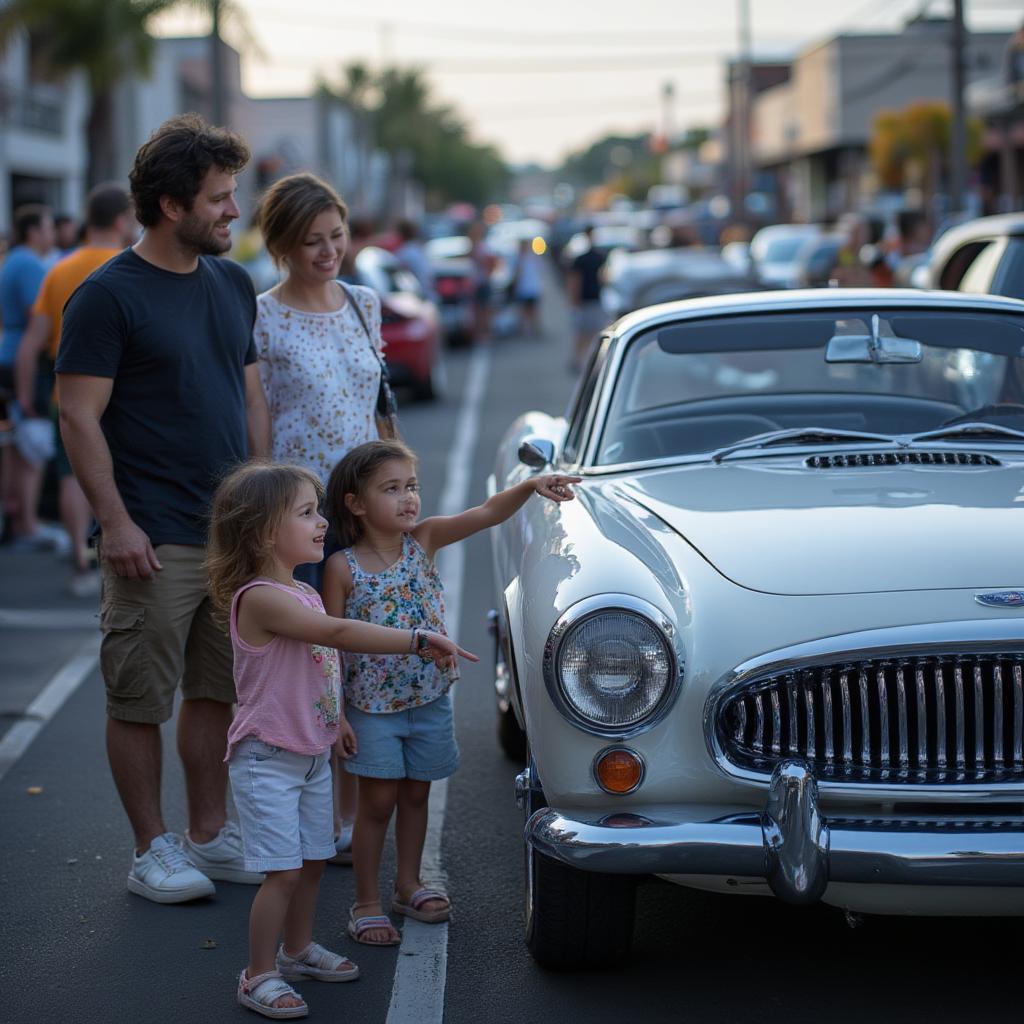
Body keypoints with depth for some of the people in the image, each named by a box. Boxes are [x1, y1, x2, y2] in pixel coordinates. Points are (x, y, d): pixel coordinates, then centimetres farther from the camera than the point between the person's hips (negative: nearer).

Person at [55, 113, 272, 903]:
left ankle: (210, 833, 24)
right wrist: (116, 522, -16)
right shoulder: (109, 296, -9)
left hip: (235, 534, 6)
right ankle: (153, 849, 13)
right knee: (140, 701, 2)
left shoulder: (232, 285, 11)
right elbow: (80, 416, -11)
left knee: (219, 691, 13)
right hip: (155, 541, -6)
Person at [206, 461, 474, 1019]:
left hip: (312, 754, 9)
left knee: (312, 860, 18)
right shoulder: (260, 598, -23)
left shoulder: (304, 593, 8)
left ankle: (297, 950, 36)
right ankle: (258, 976, 4)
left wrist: (337, 718, 20)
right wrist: (419, 640, -31)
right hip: (267, 759, -9)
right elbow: (340, 634, -31)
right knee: (283, 870, -8)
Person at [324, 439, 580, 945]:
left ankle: (408, 885, 34)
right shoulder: (342, 567, -13)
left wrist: (531, 485, -33)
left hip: (430, 698, 3)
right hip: (372, 705, -3)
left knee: (415, 794, 17)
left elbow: (486, 514, -17)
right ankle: (366, 903, 18)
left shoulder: (423, 539, -6)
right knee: (378, 802, 4)